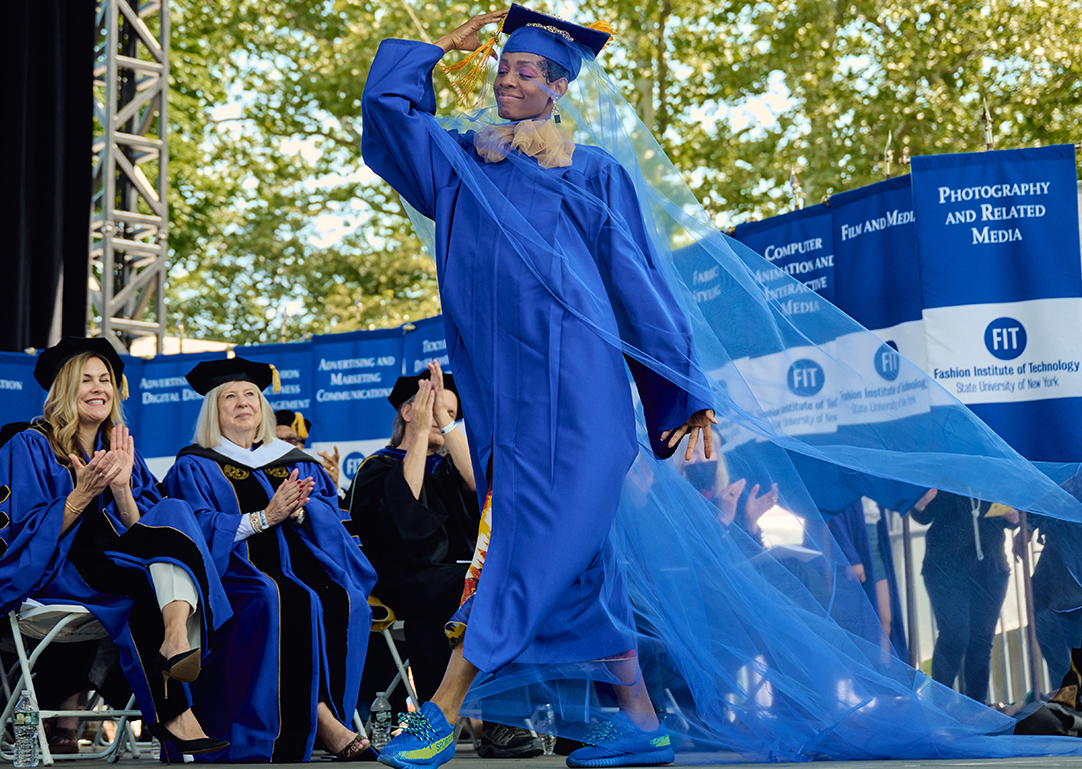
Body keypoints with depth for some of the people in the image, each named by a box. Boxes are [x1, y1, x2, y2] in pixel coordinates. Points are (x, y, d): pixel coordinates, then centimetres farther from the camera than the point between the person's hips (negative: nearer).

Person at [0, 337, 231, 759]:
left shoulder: (121, 452, 20)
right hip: (48, 576, -5)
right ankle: (174, 715, -38)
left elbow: (140, 533, 9)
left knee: (175, 510, -26)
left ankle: (178, 639, -50)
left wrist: (122, 487, -8)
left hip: (118, 578, 5)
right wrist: (82, 494, -16)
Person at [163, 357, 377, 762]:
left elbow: (329, 516, 12)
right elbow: (199, 530, -4)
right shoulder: (195, 467, 12)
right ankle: (320, 717, -32)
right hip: (238, 573, -4)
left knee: (341, 600, -29)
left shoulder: (294, 463, 24)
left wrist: (298, 510, -11)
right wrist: (264, 517, -14)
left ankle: (329, 711, -29)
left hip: (298, 567, 4)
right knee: (290, 602, -35)